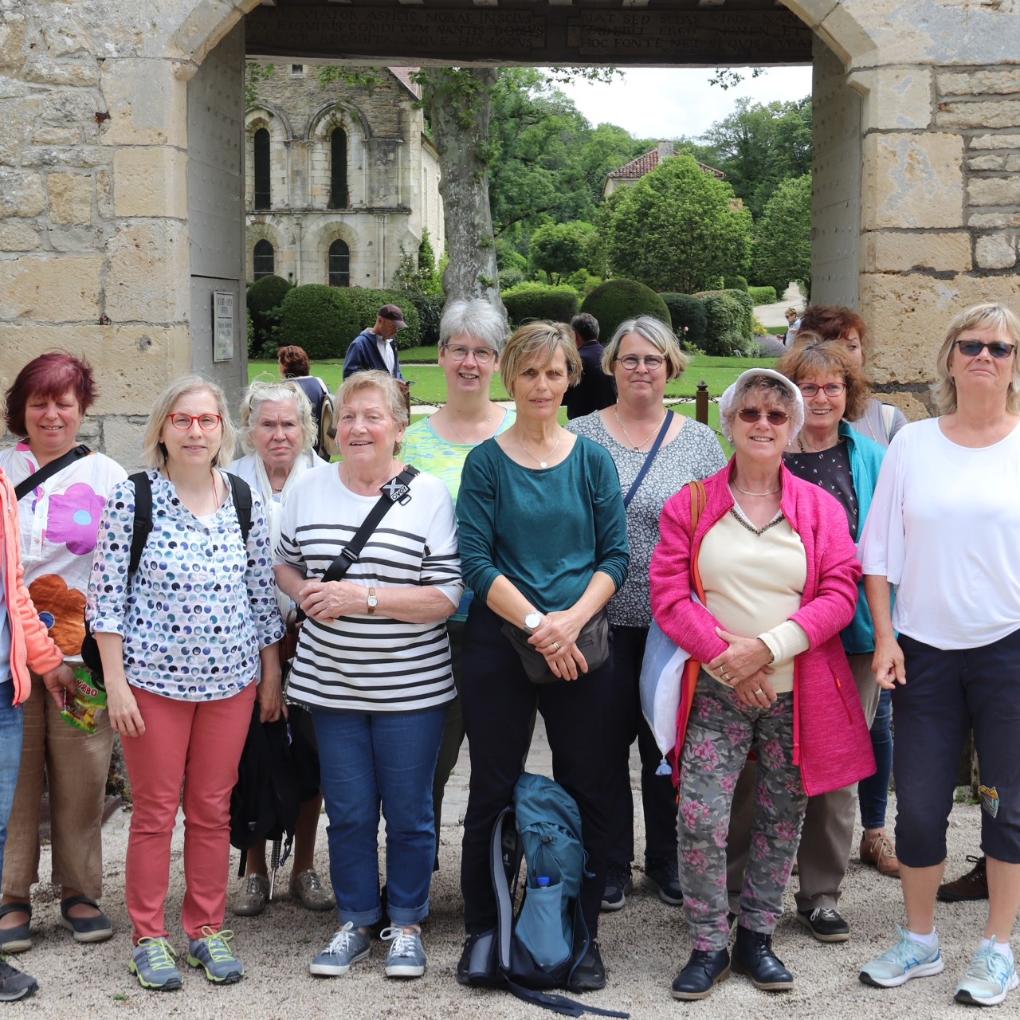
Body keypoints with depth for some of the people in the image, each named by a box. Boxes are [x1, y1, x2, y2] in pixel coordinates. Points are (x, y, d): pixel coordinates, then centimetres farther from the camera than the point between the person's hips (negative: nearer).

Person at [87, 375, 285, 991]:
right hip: (153, 680, -3)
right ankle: (148, 937, 20)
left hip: (231, 680, 3)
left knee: (213, 809, 11)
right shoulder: (132, 498, -6)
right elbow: (107, 594, -6)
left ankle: (208, 930, 24)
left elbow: (263, 593, 9)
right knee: (155, 811, 7)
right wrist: (115, 681, -10)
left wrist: (271, 674, 9)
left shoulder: (246, 501, 3)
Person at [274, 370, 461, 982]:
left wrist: (365, 598, -19)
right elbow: (284, 565, 17)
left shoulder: (429, 495, -7)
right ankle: (355, 923, 27)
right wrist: (306, 594, -5)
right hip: (331, 682, 3)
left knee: (408, 813, 8)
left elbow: (447, 596, -12)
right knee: (348, 811, 11)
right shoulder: (310, 489, 5)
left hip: (411, 687, -3)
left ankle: (407, 924, 25)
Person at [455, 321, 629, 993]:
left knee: (587, 792, 6)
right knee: (493, 793, 6)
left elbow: (616, 556, 1)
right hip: (499, 648, -1)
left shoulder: (592, 459, 6)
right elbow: (476, 560, -6)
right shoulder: (487, 461, 1)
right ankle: (482, 930, 20)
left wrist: (571, 620, -14)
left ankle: (585, 936, 19)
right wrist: (535, 621, -16)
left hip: (581, 647, 2)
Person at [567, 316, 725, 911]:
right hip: (603, 618, -1)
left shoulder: (699, 441, 5)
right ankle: (610, 865, 21)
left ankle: (666, 860, 26)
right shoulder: (581, 436, 1)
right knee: (607, 739, 6)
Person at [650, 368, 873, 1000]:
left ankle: (757, 936, 26)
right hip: (717, 692, -1)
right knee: (700, 819, -9)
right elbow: (669, 593, -3)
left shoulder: (821, 508, 5)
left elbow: (840, 594, -4)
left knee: (782, 822, 8)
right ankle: (709, 946, 8)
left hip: (798, 693, 1)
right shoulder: (691, 505, 3)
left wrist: (768, 647, -16)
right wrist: (725, 657, -14)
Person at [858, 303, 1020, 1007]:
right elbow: (881, 551, 6)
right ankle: (920, 943, 26)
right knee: (919, 803, 8)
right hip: (924, 649, 2)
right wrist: (885, 638, 0)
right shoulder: (912, 444, 4)